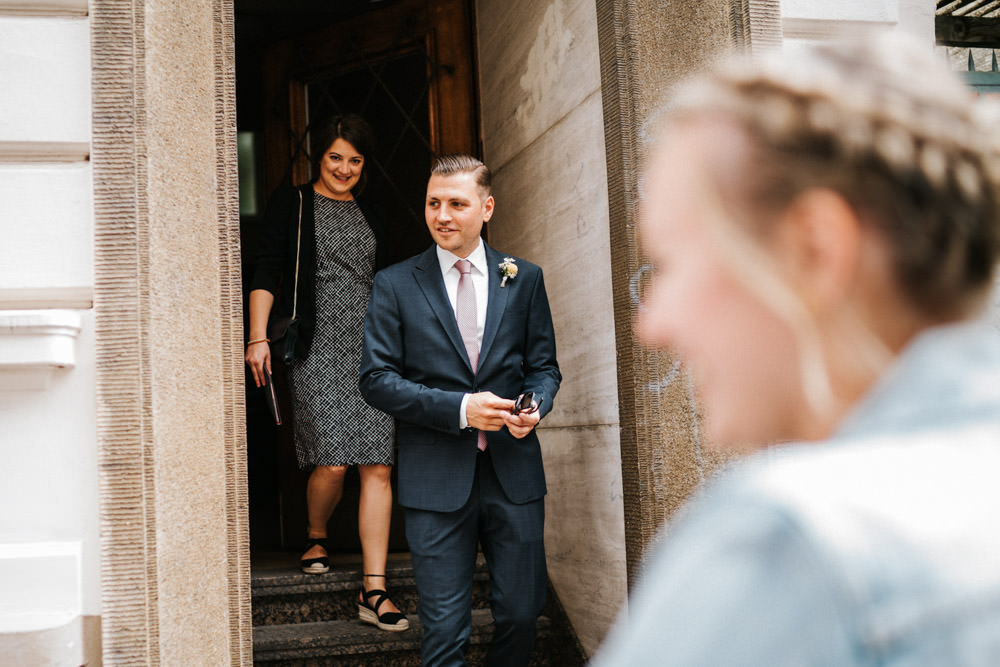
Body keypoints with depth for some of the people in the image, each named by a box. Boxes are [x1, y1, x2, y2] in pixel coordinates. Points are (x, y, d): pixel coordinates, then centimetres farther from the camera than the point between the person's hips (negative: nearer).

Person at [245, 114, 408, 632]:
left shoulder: (369, 215, 20)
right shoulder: (291, 204, 7)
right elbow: (267, 273, 0)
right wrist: (258, 337, -11)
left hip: (371, 349, 4)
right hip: (318, 348, -4)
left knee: (377, 467, -6)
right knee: (331, 462, -12)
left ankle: (373, 590, -4)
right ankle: (316, 537, 22)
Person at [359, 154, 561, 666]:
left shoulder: (525, 279, 9)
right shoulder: (395, 285, 2)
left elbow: (544, 365, 13)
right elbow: (376, 379, -3)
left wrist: (534, 406, -11)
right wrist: (460, 409, -14)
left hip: (514, 473, 2)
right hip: (436, 477, -2)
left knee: (521, 614, 8)